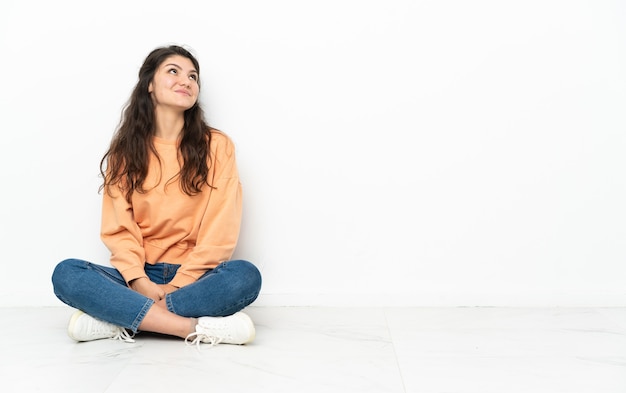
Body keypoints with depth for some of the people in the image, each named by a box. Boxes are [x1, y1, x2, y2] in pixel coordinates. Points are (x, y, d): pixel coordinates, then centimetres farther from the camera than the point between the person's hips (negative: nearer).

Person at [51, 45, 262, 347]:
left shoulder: (216, 145, 1)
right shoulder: (124, 149, 7)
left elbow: (220, 229, -5)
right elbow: (118, 228, 0)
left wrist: (178, 284, -13)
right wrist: (140, 282, -17)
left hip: (194, 277, -1)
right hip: (137, 277, 2)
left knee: (245, 276, -31)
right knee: (66, 275, -24)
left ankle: (120, 319, -25)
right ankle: (199, 328, -30)